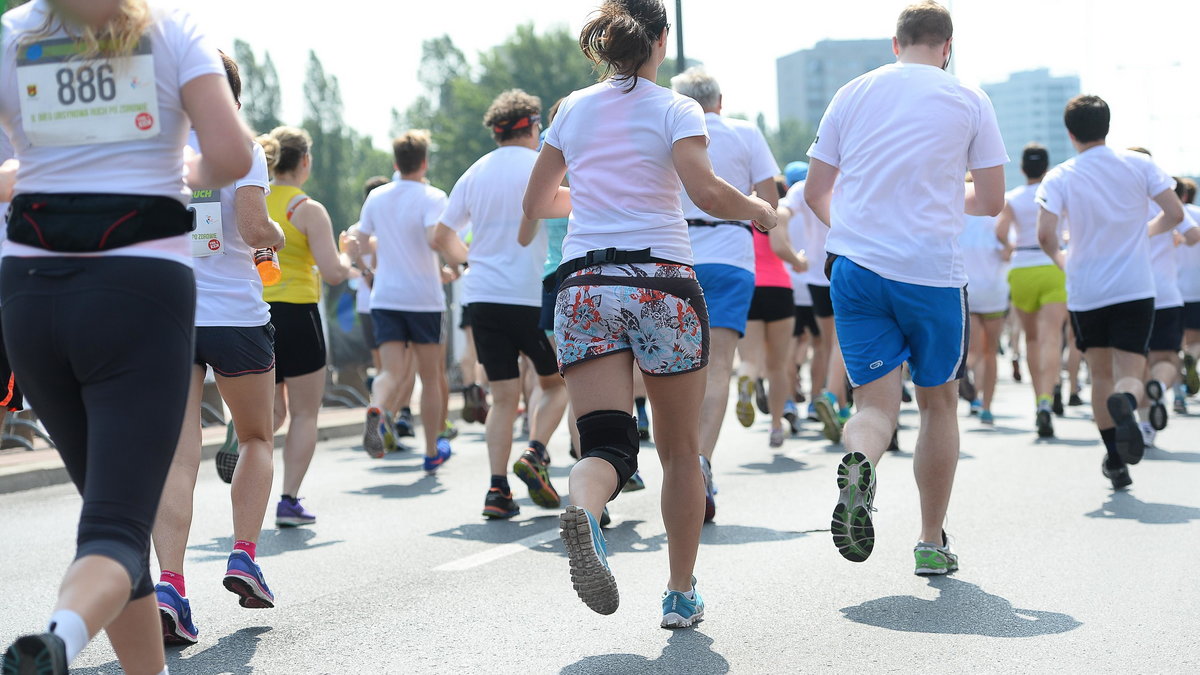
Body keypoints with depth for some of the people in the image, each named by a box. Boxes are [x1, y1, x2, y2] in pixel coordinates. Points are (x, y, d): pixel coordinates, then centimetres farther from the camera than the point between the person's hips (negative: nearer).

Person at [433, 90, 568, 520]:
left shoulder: (475, 173, 11)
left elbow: (442, 236, 13)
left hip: (483, 295, 4)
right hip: (532, 295, -4)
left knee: (504, 396, 7)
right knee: (555, 382, 15)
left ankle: (497, 489, -2)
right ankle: (535, 454, -7)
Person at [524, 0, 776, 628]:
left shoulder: (572, 110, 11)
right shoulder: (675, 109, -1)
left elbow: (536, 203, 20)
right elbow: (706, 192, -16)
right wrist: (760, 212, 3)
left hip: (584, 285, 3)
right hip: (661, 282, -2)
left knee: (605, 442, -5)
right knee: (681, 450, 12)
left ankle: (583, 511, -40)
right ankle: (681, 595, 18)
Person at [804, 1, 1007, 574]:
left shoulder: (851, 95, 9)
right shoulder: (968, 101, 3)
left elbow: (815, 192, 12)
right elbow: (991, 201, 3)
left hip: (855, 268, 2)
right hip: (933, 270, -2)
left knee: (876, 402, 2)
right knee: (938, 402, 14)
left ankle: (857, 464, -33)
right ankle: (932, 543, 18)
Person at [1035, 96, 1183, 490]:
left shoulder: (1059, 178, -6)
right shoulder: (1139, 165, -1)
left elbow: (1045, 236, -16)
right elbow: (1174, 214, -3)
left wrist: (1059, 259, 6)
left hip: (1086, 293, 0)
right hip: (1135, 290, 0)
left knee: (1101, 375, 16)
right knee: (1130, 374, -1)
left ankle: (1115, 461, 17)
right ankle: (1125, 402, -38)